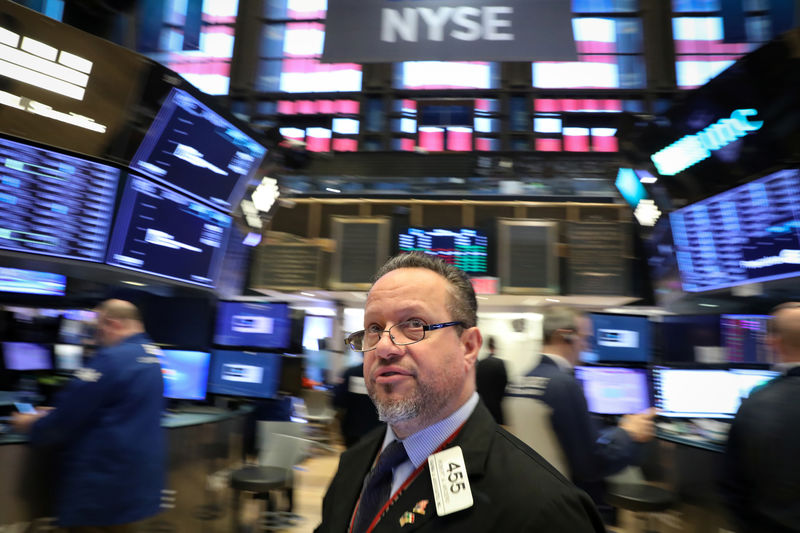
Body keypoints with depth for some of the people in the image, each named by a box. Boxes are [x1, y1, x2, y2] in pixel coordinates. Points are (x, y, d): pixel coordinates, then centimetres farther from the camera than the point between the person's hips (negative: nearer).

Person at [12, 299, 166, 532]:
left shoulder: (112, 358, -20)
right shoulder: (151, 356, 9)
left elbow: (72, 411, -14)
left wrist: (33, 426, 5)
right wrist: (52, 415, 20)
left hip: (101, 479, -8)